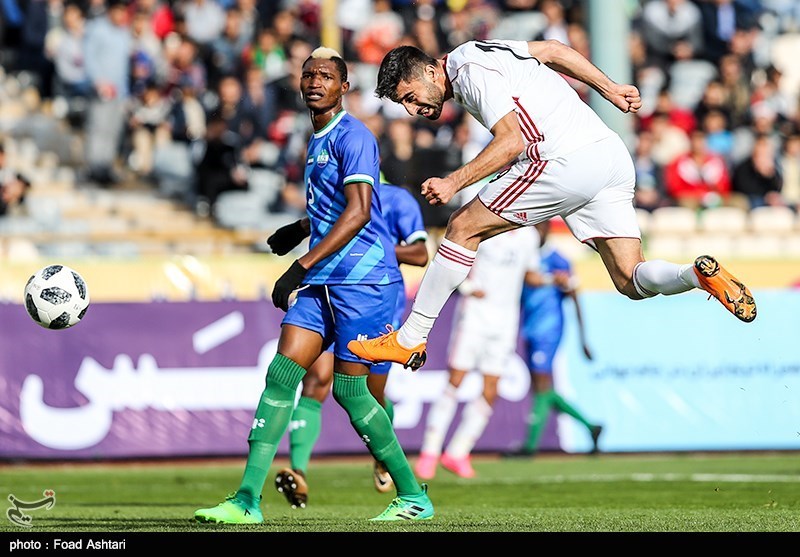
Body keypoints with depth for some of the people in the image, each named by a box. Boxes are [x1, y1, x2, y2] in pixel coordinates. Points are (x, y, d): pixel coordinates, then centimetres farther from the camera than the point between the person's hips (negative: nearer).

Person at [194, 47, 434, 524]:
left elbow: (358, 213, -21)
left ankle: (414, 495, 10)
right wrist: (301, 229, 32)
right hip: (322, 285, 9)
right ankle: (248, 499, -8)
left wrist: (301, 266, -25)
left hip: (364, 281, -9)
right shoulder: (317, 141, 18)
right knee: (281, 374, -4)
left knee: (349, 390, -5)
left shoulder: (353, 136, -12)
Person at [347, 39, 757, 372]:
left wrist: (453, 183, -18)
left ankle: (408, 341, 3)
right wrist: (609, 89, 33)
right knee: (632, 281, 6)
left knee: (463, 228, 1)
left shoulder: (473, 73, -7)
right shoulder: (474, 53, 22)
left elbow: (513, 141, -16)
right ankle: (700, 275, -22)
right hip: (613, 157, 10)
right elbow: (551, 49, 29)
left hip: (569, 160, -10)